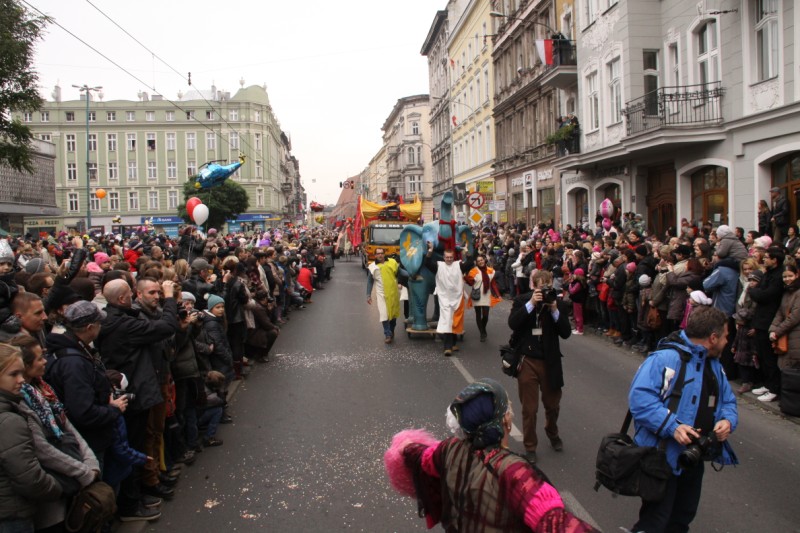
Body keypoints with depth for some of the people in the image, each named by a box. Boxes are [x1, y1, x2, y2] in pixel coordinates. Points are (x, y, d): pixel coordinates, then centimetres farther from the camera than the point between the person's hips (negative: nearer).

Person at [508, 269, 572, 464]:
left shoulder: (557, 303, -1)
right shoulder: (522, 300, -4)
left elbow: (566, 332, -8)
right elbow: (512, 323, -20)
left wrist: (554, 310, -19)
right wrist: (531, 303, -25)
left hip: (550, 362, 2)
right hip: (527, 361, -2)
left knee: (553, 404, 18)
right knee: (529, 408, 5)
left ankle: (552, 433, 47)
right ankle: (530, 446, 23)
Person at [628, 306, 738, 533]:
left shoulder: (714, 365, 10)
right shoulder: (666, 358, -22)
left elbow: (728, 401, 16)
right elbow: (639, 397, -28)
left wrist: (728, 421, -6)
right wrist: (672, 426, -33)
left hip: (693, 458, 9)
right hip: (663, 457, -9)